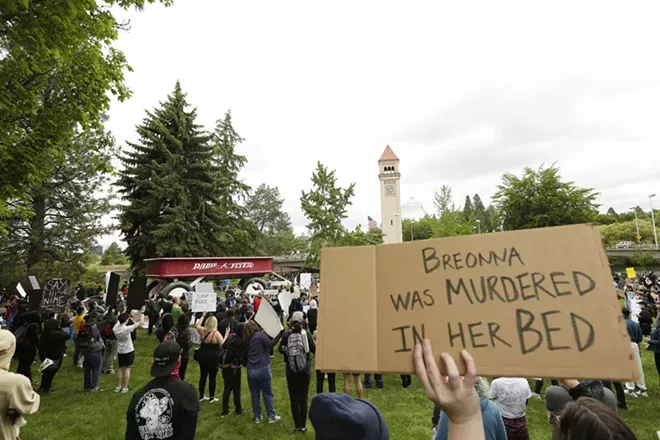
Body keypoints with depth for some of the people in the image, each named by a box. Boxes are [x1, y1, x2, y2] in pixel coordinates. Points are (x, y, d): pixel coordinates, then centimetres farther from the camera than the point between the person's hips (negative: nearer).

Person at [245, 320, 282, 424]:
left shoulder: (247, 339, 6)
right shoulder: (261, 335, -11)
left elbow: (246, 355, 13)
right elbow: (270, 344, -17)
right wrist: (280, 334, -17)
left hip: (251, 369, 5)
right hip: (262, 368, -5)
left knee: (255, 394, 15)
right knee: (268, 393, 8)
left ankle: (257, 417, 23)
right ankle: (272, 416, 16)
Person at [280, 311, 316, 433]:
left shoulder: (286, 334, -11)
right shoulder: (306, 333, -14)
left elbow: (281, 350, 1)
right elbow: (314, 350, -9)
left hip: (291, 370, 0)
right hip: (305, 370, 0)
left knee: (294, 399, 13)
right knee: (303, 398, 13)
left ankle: (297, 426, 20)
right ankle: (303, 426, 19)